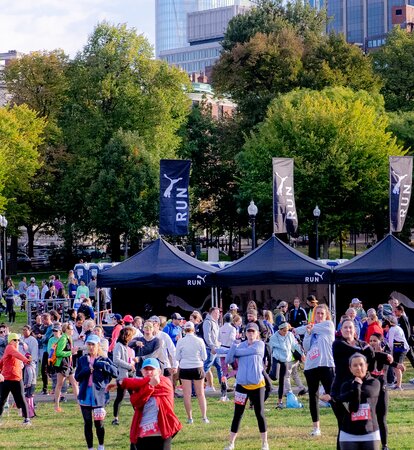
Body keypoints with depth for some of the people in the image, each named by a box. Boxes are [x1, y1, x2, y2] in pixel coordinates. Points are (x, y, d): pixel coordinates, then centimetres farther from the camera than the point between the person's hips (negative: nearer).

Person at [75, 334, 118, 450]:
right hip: (85, 395, 2)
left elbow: (115, 372, -10)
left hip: (98, 395, -2)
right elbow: (77, 377, 6)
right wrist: (86, 370, -12)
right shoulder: (82, 360, 10)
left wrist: (102, 365, -21)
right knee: (87, 423, 6)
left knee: (99, 423, -1)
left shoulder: (104, 360, 3)